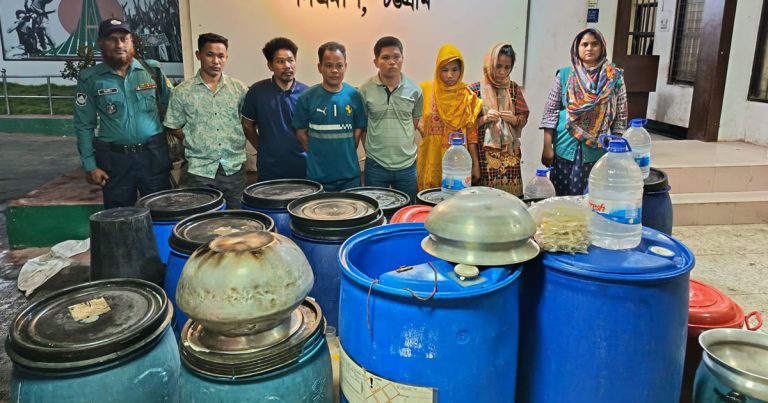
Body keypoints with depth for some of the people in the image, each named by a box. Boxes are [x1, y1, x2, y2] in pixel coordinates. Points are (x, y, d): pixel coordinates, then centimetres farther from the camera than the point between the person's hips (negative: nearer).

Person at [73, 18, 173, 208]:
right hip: (114, 159, 0)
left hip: (154, 155, 0)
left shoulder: (152, 70, 2)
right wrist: (89, 165, -2)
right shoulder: (90, 79, 0)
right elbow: (84, 125, 2)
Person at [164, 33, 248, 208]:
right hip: (200, 170, -1)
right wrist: (195, 142, -1)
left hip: (235, 167, 2)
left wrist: (234, 141, 2)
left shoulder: (239, 88, 4)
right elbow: (173, 128, 7)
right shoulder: (182, 91, 0)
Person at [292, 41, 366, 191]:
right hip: (317, 175, -1)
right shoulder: (307, 97, -4)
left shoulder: (354, 96, 0)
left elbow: (359, 130, 6)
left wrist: (346, 154, 2)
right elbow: (301, 132, 2)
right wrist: (318, 155, -1)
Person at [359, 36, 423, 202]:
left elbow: (415, 123, 10)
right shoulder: (365, 90, -4)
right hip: (375, 166, -1)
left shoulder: (414, 90, 0)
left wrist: (406, 149, 4)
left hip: (407, 165, 1)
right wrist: (372, 152, 3)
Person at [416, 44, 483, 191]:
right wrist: (418, 123, -7)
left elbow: (471, 133, 4)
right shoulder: (425, 89, 0)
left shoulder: (468, 96, 3)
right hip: (430, 160, 0)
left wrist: (475, 164, 2)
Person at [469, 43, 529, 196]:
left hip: (509, 153, 3)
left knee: (511, 193, -2)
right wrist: (484, 119, -16)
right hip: (484, 153, -2)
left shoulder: (514, 88, 8)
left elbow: (524, 118, 12)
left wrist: (514, 119, -8)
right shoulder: (476, 89, -1)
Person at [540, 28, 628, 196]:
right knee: (561, 197, 6)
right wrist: (547, 146, -5)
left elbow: (620, 116, 4)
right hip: (565, 147, 1)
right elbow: (550, 112, 0)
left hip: (598, 150, 0)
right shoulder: (564, 75, 2)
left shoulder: (615, 77, 2)